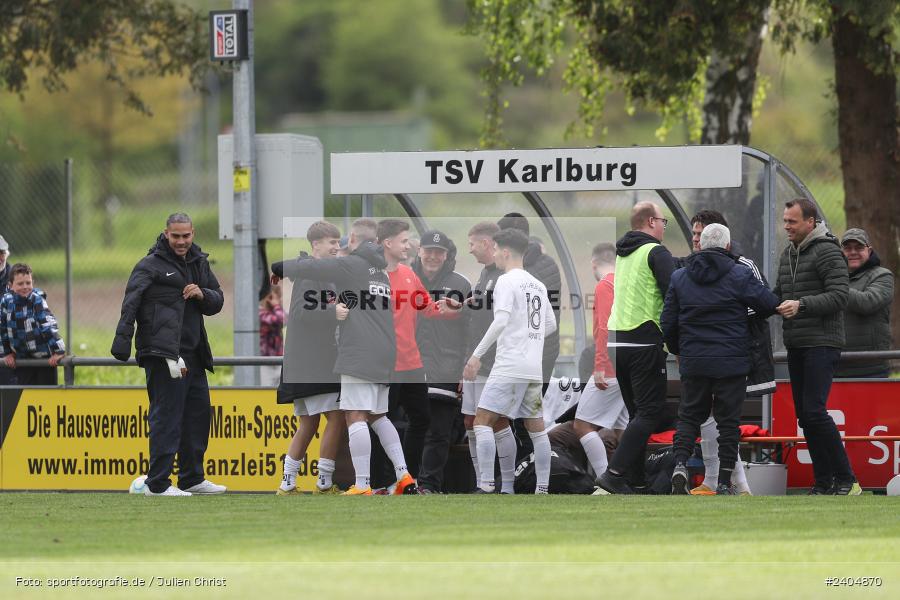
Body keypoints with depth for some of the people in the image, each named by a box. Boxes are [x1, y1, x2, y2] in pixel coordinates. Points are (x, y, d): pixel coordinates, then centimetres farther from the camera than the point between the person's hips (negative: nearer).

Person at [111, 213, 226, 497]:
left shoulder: (199, 263, 17)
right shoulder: (151, 265, -6)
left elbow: (217, 302, 20)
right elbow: (131, 303, -15)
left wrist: (202, 295, -3)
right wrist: (122, 341, -27)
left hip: (192, 353, 8)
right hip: (162, 353, -8)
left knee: (198, 412, 14)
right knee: (166, 414, -10)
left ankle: (192, 478, 26)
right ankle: (158, 483, -9)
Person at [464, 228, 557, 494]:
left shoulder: (507, 281, -7)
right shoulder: (538, 285, 16)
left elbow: (501, 321, -19)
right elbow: (551, 325, 23)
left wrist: (477, 355, -18)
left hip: (509, 366, -8)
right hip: (534, 369, 8)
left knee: (483, 420, -7)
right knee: (536, 427, 11)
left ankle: (487, 486, -16)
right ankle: (542, 489, 9)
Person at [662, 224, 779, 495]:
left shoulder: (679, 277, 5)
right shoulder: (739, 275, -6)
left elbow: (668, 322, 8)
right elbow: (770, 305, -5)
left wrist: (678, 350, 23)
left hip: (693, 361, 3)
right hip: (730, 363, -3)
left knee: (690, 415, 13)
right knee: (728, 420, 4)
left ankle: (680, 463, -10)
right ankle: (724, 482, 3)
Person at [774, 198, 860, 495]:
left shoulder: (828, 252, -9)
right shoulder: (788, 254, 17)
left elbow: (839, 296, -17)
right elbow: (779, 293, 26)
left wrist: (801, 305, -25)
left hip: (821, 345, -9)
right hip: (796, 347, 9)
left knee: (814, 411, -16)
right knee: (804, 415, 7)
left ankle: (846, 479, -11)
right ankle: (823, 482, 11)